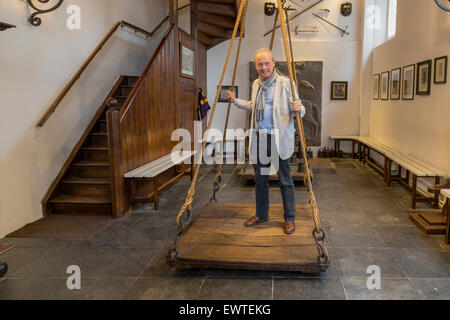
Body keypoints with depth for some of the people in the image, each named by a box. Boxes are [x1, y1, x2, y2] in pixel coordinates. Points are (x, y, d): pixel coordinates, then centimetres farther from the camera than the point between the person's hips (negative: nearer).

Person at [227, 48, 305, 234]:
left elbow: (300, 110, -12)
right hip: (259, 139, 6)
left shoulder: (285, 83, -9)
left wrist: (298, 109, -33)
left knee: (285, 180, 2)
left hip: (279, 139, -6)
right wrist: (236, 101, 26)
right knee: (260, 179, 15)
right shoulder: (256, 84, 12)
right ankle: (261, 215, 30)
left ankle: (289, 219, 14)